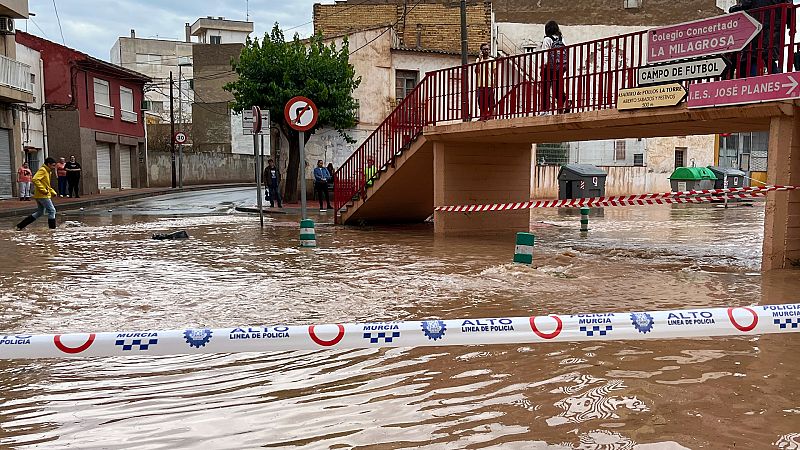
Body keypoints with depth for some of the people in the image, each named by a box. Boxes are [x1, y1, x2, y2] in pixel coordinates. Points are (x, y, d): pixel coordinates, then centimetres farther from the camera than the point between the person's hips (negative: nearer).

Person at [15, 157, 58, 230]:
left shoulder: (47, 172, 18)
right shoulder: (42, 170, -12)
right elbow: (35, 179, -26)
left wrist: (53, 192, 14)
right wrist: (43, 190, -25)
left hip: (40, 196, 10)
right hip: (43, 195, -10)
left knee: (40, 213, 15)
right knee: (52, 211, -6)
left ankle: (20, 225, 18)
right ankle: (52, 228, -2)